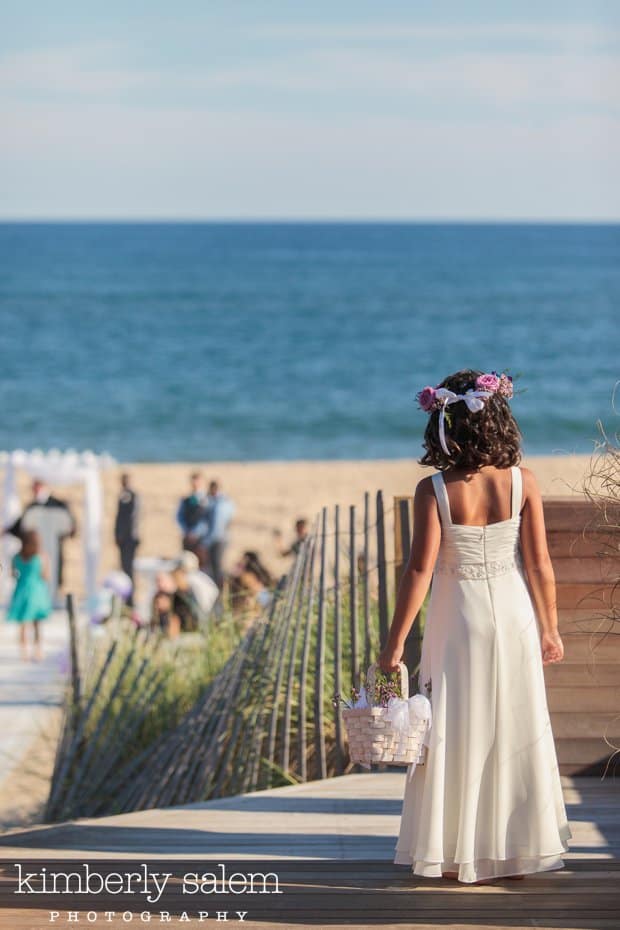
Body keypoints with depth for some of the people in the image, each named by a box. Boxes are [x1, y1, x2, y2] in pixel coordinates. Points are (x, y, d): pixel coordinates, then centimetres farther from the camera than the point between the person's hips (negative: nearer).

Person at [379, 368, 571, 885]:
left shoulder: (434, 492, -14)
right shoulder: (522, 483, -8)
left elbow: (420, 570, -15)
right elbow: (540, 565, -5)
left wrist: (395, 642, -8)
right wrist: (550, 629, 7)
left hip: (458, 621, -2)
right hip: (514, 616, 2)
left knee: (457, 734, 9)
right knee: (517, 731, 12)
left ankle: (458, 855, 13)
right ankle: (517, 851, 19)